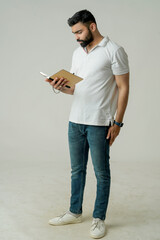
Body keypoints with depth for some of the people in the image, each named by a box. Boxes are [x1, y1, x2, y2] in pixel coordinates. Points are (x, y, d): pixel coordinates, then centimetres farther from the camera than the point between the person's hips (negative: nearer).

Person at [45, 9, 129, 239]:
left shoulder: (114, 51, -7)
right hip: (75, 121, 7)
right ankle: (75, 212, 30)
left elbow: (123, 88, -8)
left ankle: (99, 219, 19)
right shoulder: (78, 52, 14)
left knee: (102, 173, 5)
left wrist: (117, 122, -13)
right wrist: (61, 87, -5)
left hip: (99, 123, -6)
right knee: (77, 170, 16)